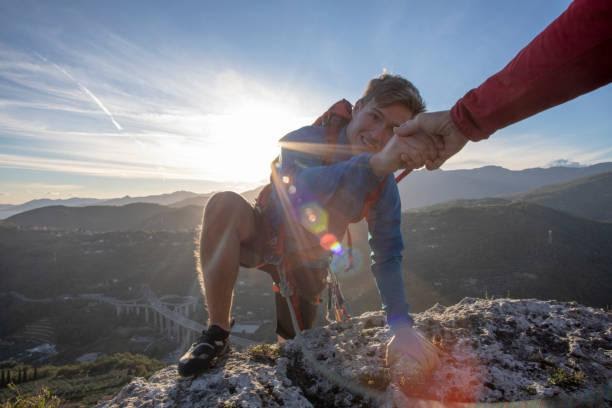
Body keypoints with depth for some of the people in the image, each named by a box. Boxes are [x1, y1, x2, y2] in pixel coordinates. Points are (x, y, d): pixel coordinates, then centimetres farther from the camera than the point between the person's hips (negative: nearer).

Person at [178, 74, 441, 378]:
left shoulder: (384, 186, -16)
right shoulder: (310, 138, -25)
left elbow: (387, 256, -18)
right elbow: (302, 190, -46)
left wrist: (402, 326, -31)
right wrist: (375, 163, -58)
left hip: (307, 264, 3)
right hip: (264, 235, -2)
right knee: (225, 204, -34)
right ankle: (217, 332, -21)